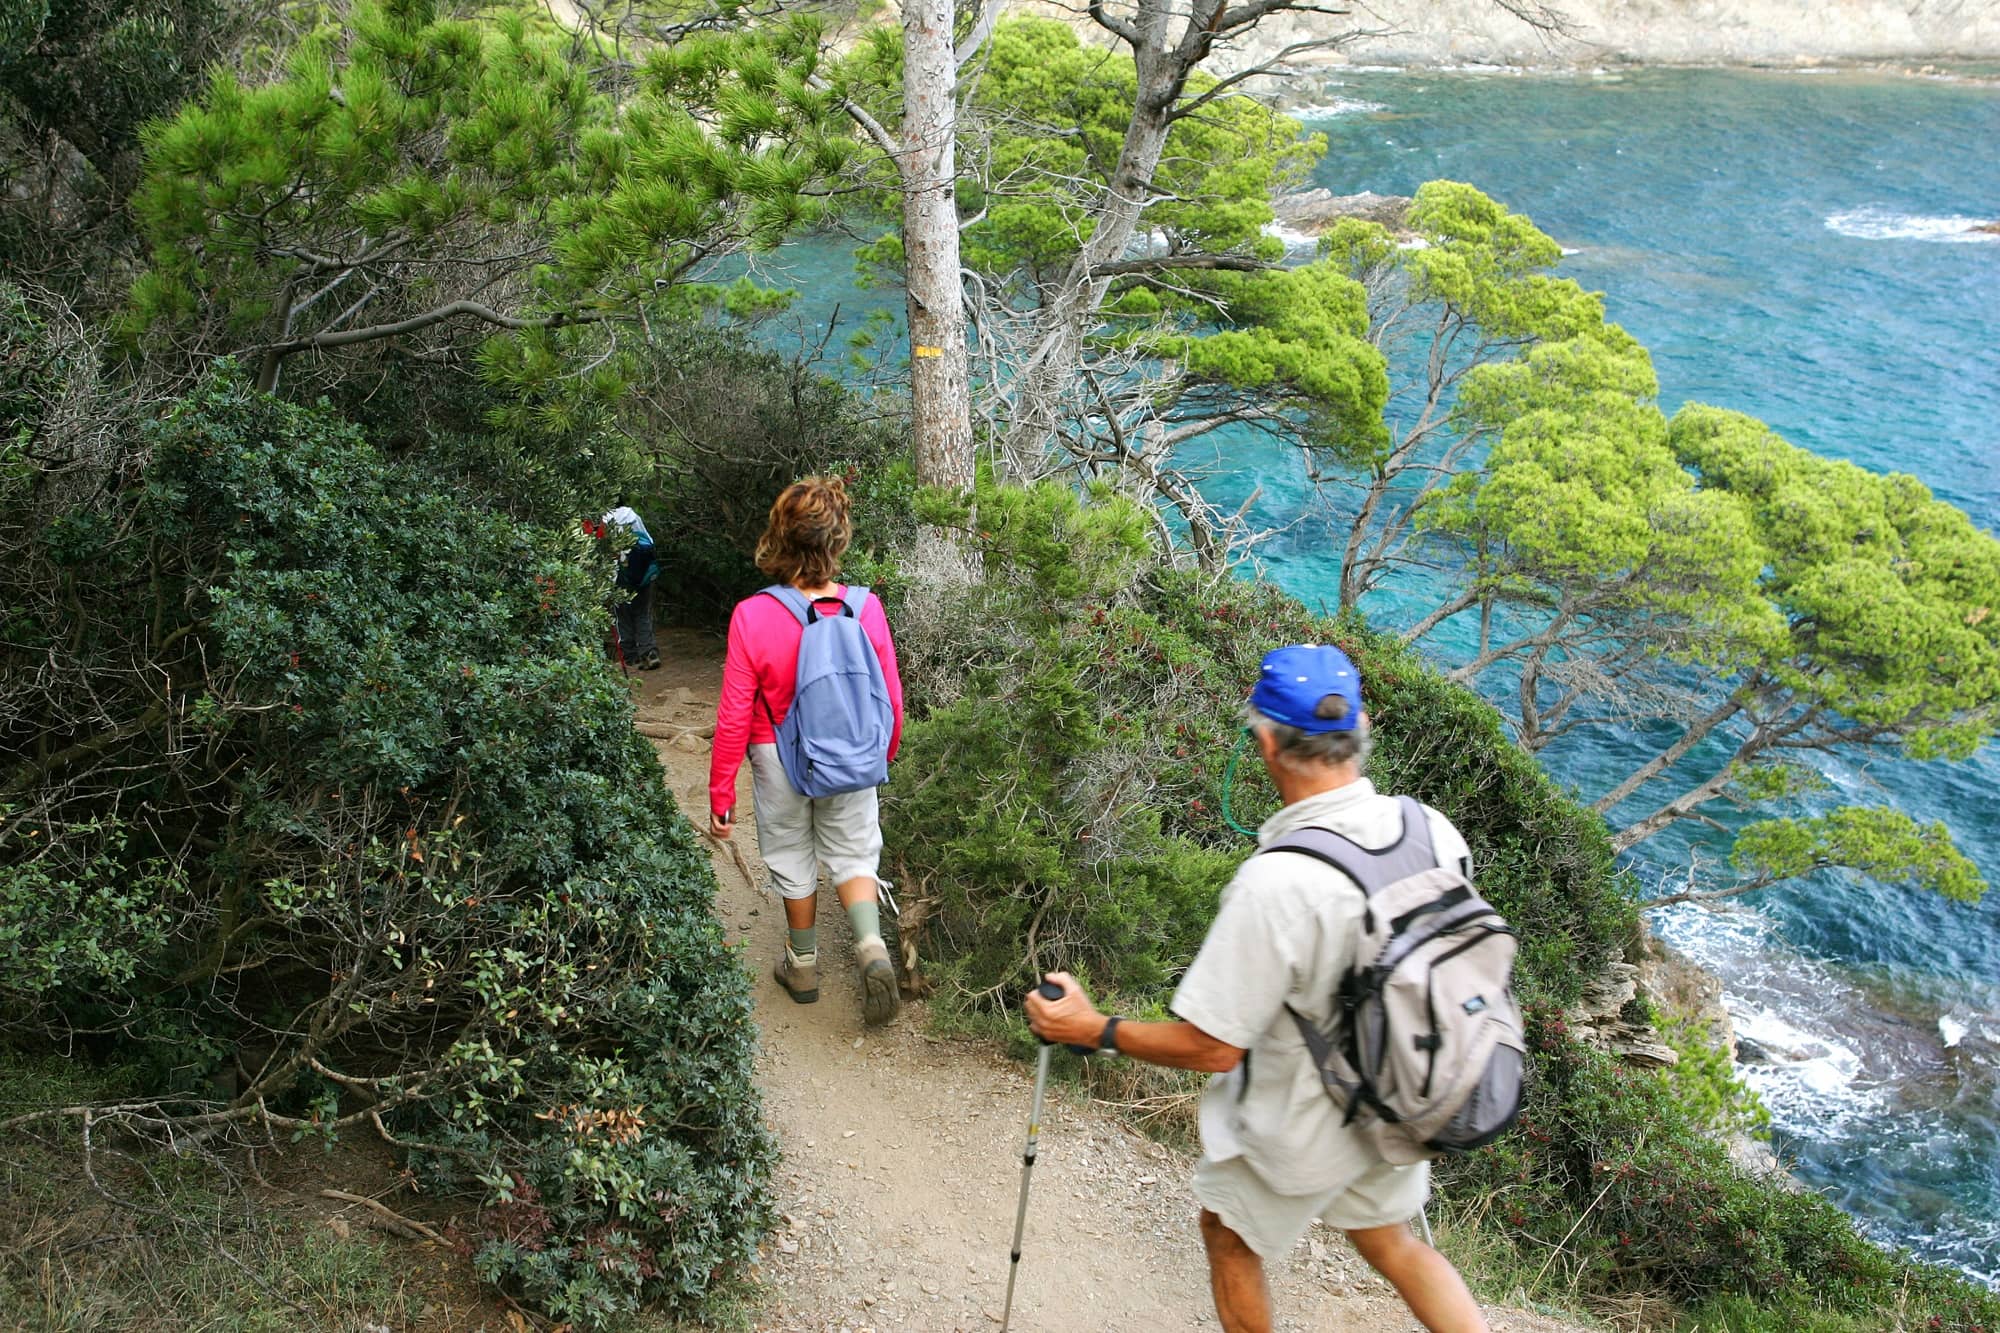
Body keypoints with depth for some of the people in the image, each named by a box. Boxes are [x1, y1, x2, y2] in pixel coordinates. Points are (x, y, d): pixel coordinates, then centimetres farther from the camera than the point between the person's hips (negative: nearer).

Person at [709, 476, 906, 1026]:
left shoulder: (752, 616, -23)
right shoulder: (866, 608, -17)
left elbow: (734, 717, -17)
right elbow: (890, 698, -5)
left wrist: (720, 792, -6)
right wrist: (885, 754, 15)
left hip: (780, 760, -1)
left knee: (794, 860, 19)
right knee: (852, 856, 18)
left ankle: (803, 965, 35)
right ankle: (872, 948, -4)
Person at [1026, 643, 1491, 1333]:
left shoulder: (1274, 884, -37)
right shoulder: (1434, 829, -17)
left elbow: (1211, 1048, -28)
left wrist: (1094, 1030, -15)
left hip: (1301, 1129, -6)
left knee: (1229, 1238, 25)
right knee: (1389, 1240, 31)